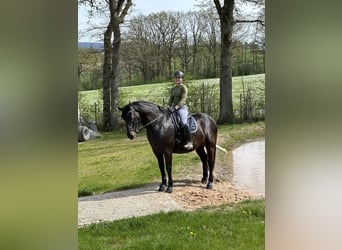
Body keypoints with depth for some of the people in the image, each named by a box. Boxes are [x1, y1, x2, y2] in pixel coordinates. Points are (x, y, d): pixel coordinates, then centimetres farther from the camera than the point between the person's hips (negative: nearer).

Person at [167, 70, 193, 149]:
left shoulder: (184, 88, -4)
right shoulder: (173, 89, 19)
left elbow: (183, 99, -14)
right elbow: (171, 99, 17)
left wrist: (177, 106, -25)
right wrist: (168, 106, 0)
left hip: (182, 107, -8)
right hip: (174, 108, 8)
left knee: (183, 123, -28)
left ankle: (189, 142, -30)